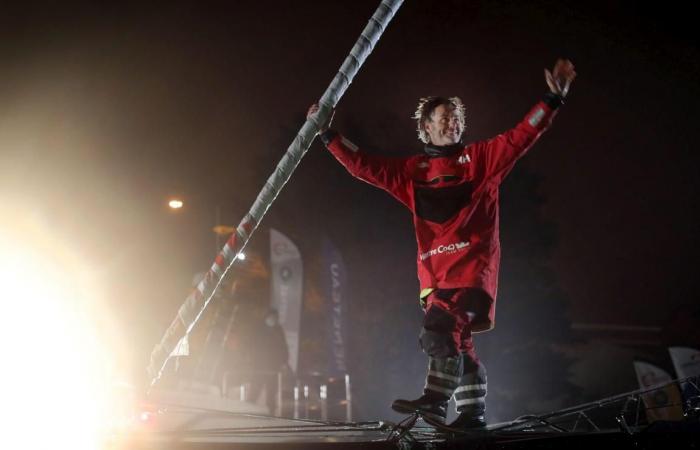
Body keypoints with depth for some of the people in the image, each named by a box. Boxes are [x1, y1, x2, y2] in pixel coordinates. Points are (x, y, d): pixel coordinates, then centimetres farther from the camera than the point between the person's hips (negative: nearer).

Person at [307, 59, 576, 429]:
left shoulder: (481, 158, 11)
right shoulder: (412, 170, 16)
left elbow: (520, 137, 2)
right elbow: (364, 166, 15)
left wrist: (552, 99, -8)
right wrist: (327, 134, 11)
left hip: (474, 264, -4)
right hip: (435, 270, 4)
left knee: (444, 330, -22)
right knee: (457, 342, 8)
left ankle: (434, 402, -27)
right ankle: (472, 413, 16)